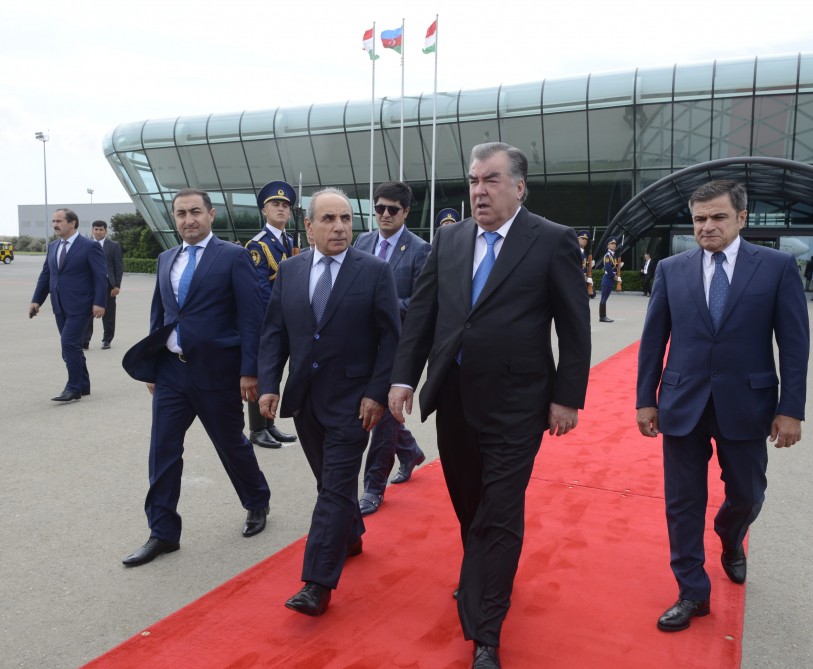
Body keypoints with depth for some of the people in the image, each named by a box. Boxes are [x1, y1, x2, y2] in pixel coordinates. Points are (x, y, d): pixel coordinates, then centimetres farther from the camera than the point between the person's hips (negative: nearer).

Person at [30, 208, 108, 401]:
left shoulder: (89, 246, -8)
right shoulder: (52, 247, 13)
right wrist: (36, 300, 8)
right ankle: (82, 385, 22)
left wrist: (99, 303, -17)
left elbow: (101, 277, -11)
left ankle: (73, 388, -4)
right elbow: (45, 275, 15)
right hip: (60, 306, 7)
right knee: (71, 346, 11)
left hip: (79, 306, -7)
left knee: (69, 344, -13)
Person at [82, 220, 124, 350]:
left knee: (108, 314, 6)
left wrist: (117, 286, -8)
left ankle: (107, 340, 19)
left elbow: (119, 266, -2)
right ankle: (84, 342, 1)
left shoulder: (114, 246, 1)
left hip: (107, 284, -2)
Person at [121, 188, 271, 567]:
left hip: (216, 371, -5)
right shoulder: (166, 260, 11)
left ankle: (257, 504, 35)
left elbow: (251, 317, -11)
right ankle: (163, 533, 18)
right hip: (171, 371, 5)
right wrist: (150, 367, 13)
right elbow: (158, 315, 15)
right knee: (163, 451, 5)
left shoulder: (233, 257, -7)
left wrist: (249, 371, -15)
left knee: (231, 445, 10)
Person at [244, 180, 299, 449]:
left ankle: (269, 425, 24)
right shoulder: (257, 245, -12)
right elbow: (260, 287, -18)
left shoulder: (291, 243, 12)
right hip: (263, 319, -7)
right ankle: (256, 430, 9)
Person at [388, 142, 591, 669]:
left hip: (514, 406, -4)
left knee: (499, 516, 1)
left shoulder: (554, 241, -6)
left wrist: (567, 398, -7)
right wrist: (404, 377, 1)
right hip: (453, 399, 5)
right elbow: (421, 313, 7)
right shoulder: (448, 239, 7)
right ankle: (485, 579, 45)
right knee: (468, 504, 19)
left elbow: (575, 328, -5)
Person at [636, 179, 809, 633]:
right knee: (684, 502, 6)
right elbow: (653, 340, 4)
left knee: (747, 495, 16)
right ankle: (693, 593, 22)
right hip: (683, 405, 1)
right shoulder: (671, 269, 2)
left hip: (745, 404, 0)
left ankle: (730, 542, 50)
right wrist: (646, 399, 2)